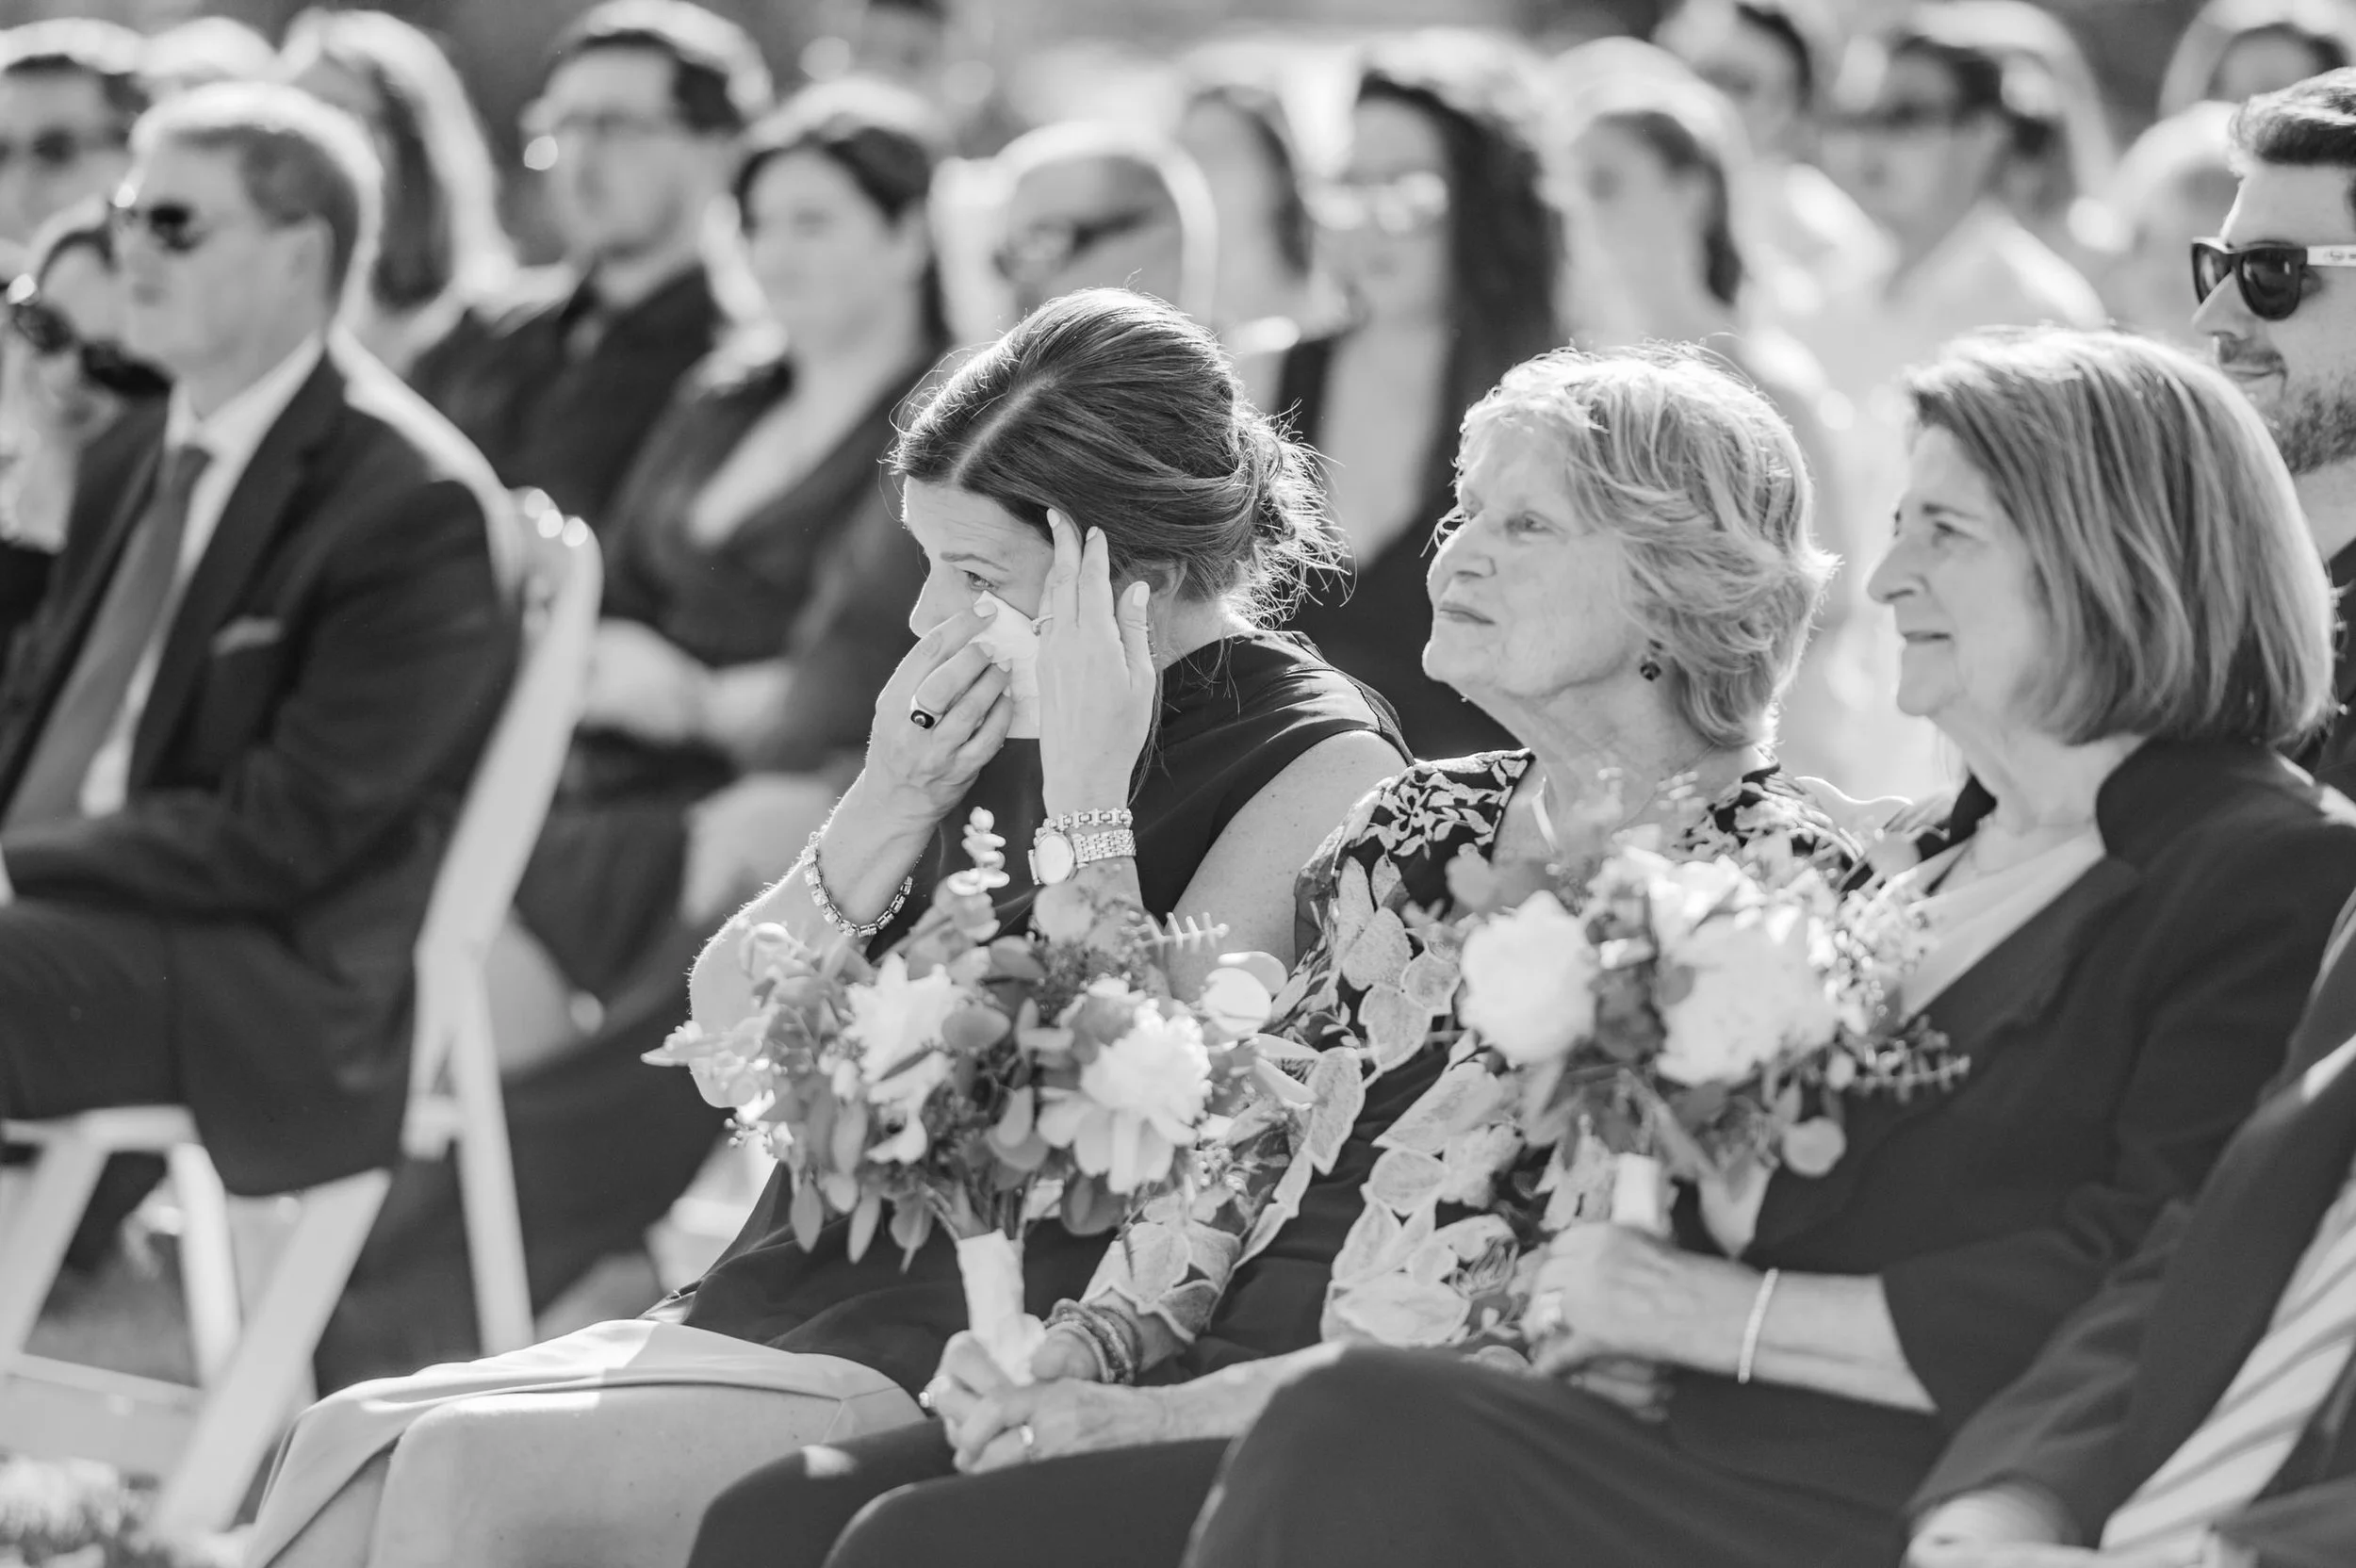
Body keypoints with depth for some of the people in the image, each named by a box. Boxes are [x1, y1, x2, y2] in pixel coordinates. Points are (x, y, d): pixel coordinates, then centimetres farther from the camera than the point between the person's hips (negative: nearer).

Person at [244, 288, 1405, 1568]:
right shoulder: (982, 718, 13)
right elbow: (726, 1030, 11)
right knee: (355, 1446, -11)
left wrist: (1086, 801, -18)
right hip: (781, 1303, 8)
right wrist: (892, 807, -4)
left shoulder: (1316, 766, -9)